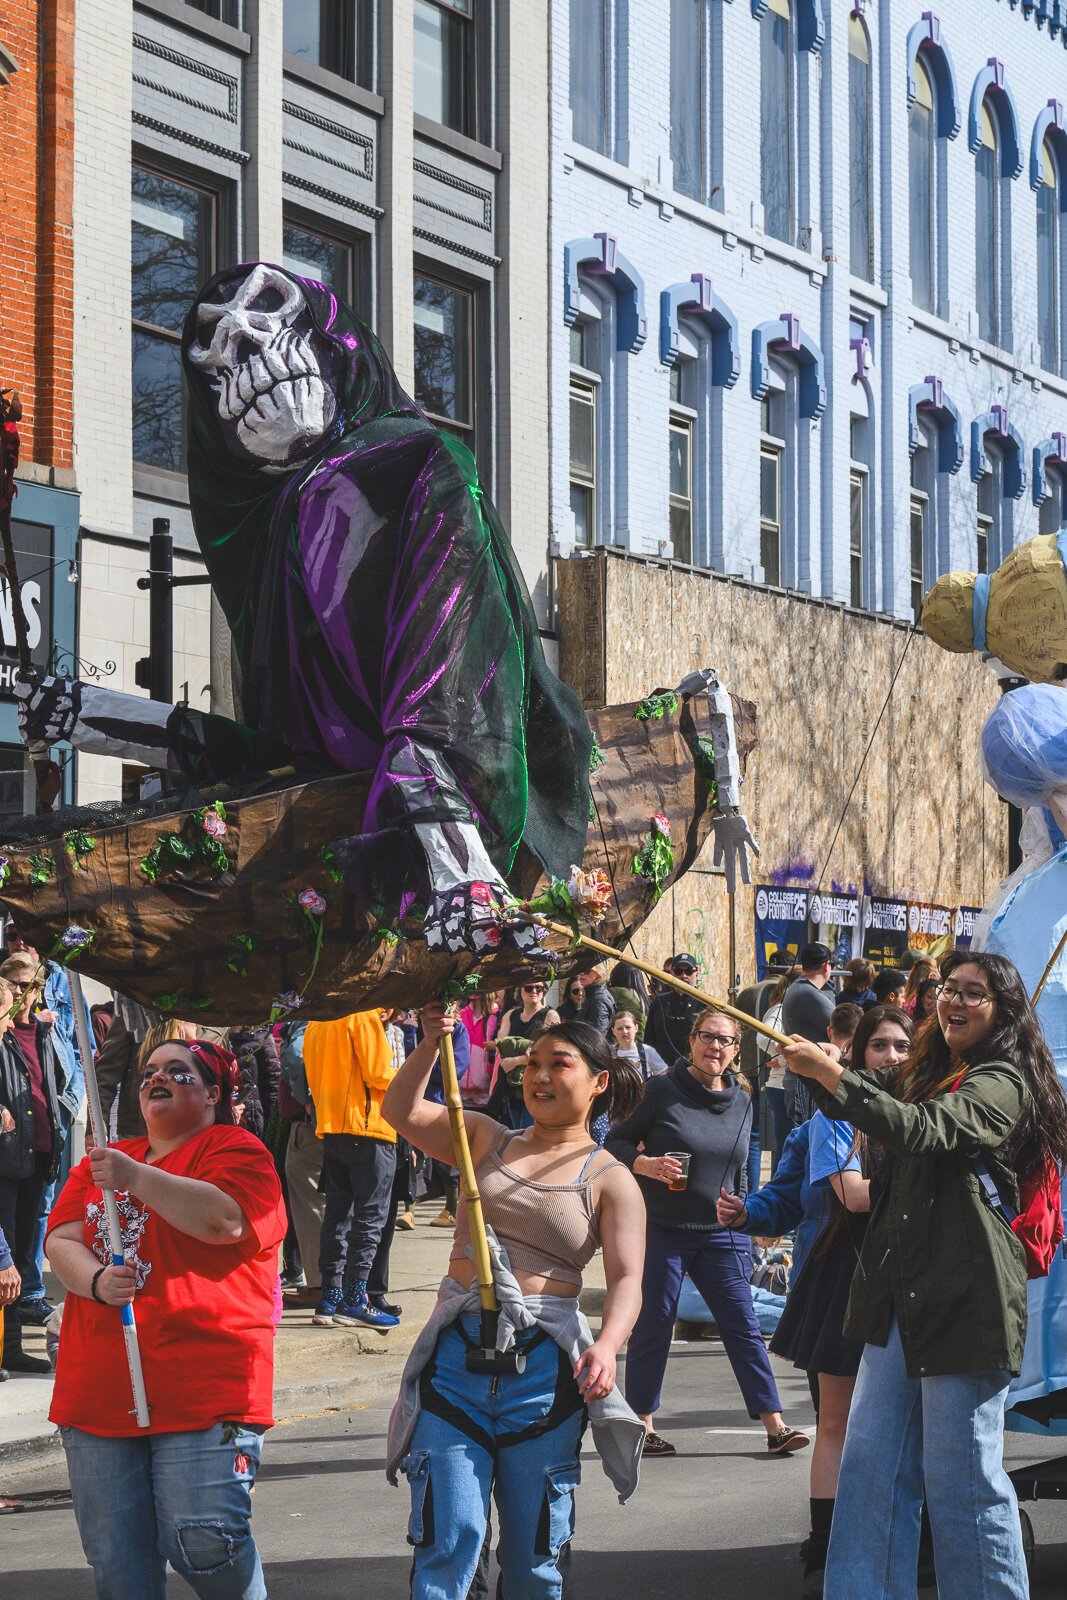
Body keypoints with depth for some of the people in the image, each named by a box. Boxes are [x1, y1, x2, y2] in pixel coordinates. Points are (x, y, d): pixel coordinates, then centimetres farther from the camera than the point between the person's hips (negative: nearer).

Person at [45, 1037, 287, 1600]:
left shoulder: (235, 1149, 3)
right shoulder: (100, 1162, 20)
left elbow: (226, 1219, -17)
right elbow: (60, 1242, 9)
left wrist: (135, 1178, -17)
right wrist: (96, 1280, -12)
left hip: (203, 1392, -5)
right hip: (97, 1399, 6)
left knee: (201, 1540, -15)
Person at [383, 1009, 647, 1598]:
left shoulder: (610, 1181, 4)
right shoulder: (488, 1141, 14)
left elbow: (626, 1278, -8)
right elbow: (402, 1111, 6)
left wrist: (606, 1345, -28)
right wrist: (431, 1042, -9)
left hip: (544, 1367, -1)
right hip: (456, 1351, 1)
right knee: (446, 1542, -5)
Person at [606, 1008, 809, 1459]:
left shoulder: (742, 1101, 8)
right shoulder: (663, 1090, -7)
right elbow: (615, 1142, -4)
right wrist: (646, 1164, -22)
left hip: (721, 1236, 4)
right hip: (660, 1231, -4)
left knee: (744, 1327, 0)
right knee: (652, 1328, 3)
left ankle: (775, 1426, 0)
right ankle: (643, 1426, 15)